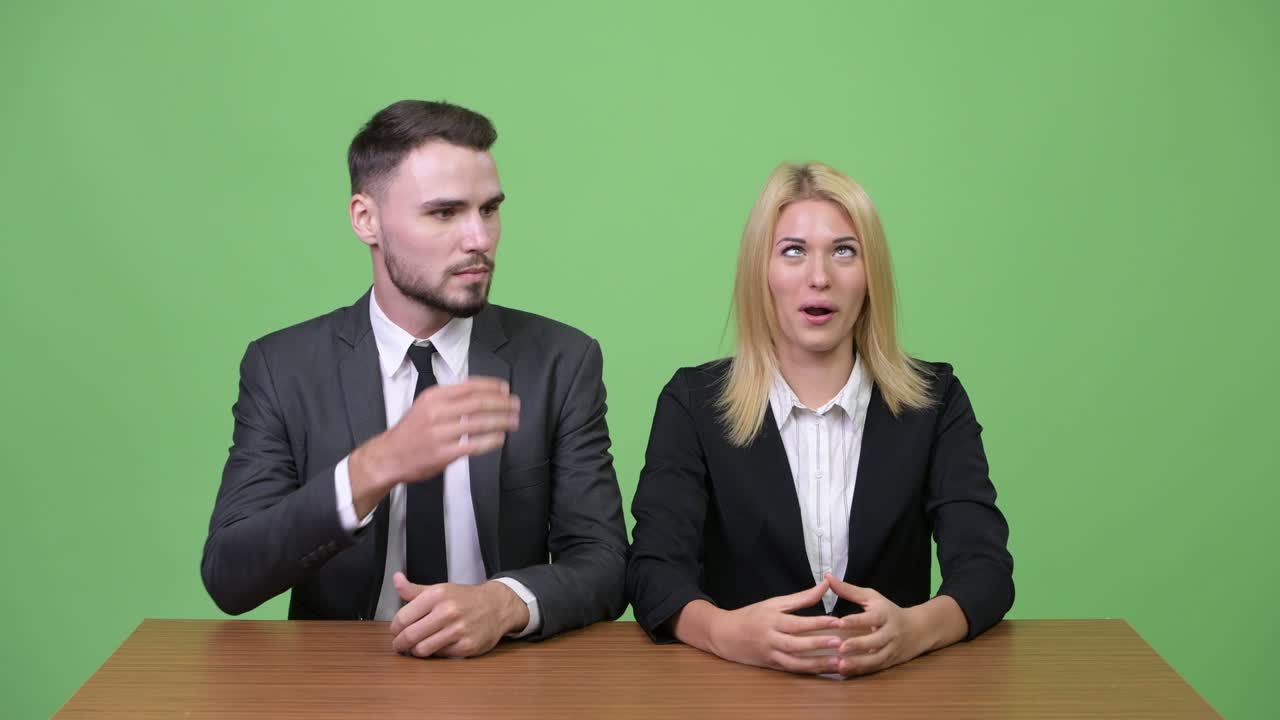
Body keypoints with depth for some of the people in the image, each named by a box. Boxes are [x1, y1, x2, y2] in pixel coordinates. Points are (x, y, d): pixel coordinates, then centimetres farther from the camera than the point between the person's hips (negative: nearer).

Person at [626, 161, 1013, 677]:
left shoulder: (933, 402, 3)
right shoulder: (694, 402, 1)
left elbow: (986, 566, -7)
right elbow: (654, 570, -10)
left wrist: (915, 628, -30)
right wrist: (725, 631, -32)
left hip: (892, 684, 1)